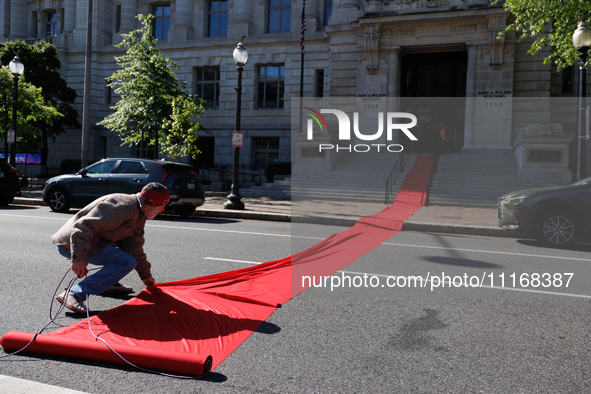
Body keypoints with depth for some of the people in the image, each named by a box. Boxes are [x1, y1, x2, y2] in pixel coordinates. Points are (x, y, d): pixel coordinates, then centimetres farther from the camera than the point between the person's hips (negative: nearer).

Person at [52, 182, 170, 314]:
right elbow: (84, 225, -29)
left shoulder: (139, 215, 12)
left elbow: (135, 246, 22)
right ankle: (75, 295, -23)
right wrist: (79, 258, -34)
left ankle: (108, 283, 19)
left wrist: (145, 275, 26)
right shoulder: (123, 207, -22)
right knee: (127, 262, -20)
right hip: (71, 244, -10)